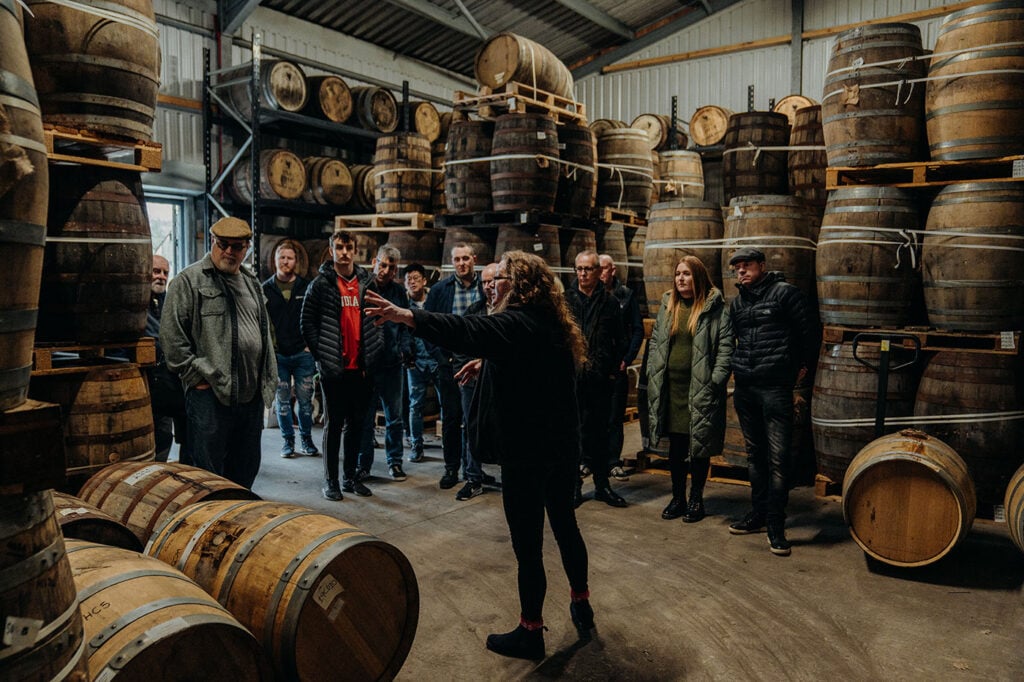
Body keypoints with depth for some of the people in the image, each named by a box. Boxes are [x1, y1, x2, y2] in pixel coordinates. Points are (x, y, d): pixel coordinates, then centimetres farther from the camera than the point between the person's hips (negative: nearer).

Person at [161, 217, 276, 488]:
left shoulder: (251, 283, 17)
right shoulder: (189, 280, -5)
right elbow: (171, 334, -10)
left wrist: (268, 381, 15)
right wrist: (196, 376, -11)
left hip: (252, 394, 7)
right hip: (210, 393, -6)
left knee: (246, 470, 16)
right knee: (209, 473, 1)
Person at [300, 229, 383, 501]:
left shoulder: (366, 282, 8)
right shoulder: (321, 284, -3)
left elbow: (375, 320, 13)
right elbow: (307, 323, -3)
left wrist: (372, 353, 4)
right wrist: (321, 354, -8)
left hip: (360, 367, 4)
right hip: (334, 367, -4)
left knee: (357, 423, 11)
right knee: (334, 424, 4)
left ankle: (351, 476, 24)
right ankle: (330, 480, 15)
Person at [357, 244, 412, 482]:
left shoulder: (399, 292, 7)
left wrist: (405, 349, 2)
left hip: (392, 364, 3)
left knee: (395, 418, 11)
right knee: (365, 418, 7)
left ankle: (394, 462, 23)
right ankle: (363, 463, 20)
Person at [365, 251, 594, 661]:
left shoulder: (516, 323, -18)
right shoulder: (551, 323, 10)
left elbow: (471, 332, -39)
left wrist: (406, 316, -48)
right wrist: (488, 362, 28)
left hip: (527, 453, -10)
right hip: (561, 446, 10)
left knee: (527, 542, 3)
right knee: (564, 523, 23)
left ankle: (531, 632, 17)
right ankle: (581, 604, 38)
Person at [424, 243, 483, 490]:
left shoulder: (487, 287, 1)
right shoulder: (440, 289, 3)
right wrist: (440, 355, -3)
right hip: (450, 363, 0)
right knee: (451, 417, 5)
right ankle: (451, 468, 17)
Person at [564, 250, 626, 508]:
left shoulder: (609, 303, 6)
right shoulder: (565, 300, 5)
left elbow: (618, 340, 7)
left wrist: (612, 368, 0)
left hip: (599, 380, 1)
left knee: (599, 433, 10)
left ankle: (602, 484, 21)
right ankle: (574, 485, 16)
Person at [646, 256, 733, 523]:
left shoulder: (716, 308, -4)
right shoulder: (668, 305, 12)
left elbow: (726, 347, -8)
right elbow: (655, 341, 15)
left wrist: (715, 381, -14)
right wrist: (653, 374, 7)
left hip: (700, 390, -4)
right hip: (672, 388, 4)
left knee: (699, 446, 5)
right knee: (676, 446, 10)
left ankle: (696, 499, 20)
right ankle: (678, 498, 23)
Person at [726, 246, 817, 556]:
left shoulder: (784, 293, -6)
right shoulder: (737, 303, 14)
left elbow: (808, 332, -3)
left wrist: (803, 366, 3)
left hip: (776, 388, -6)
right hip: (744, 388, 7)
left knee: (777, 457, -5)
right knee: (755, 454, 14)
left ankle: (776, 526, 2)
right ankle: (758, 513, 25)